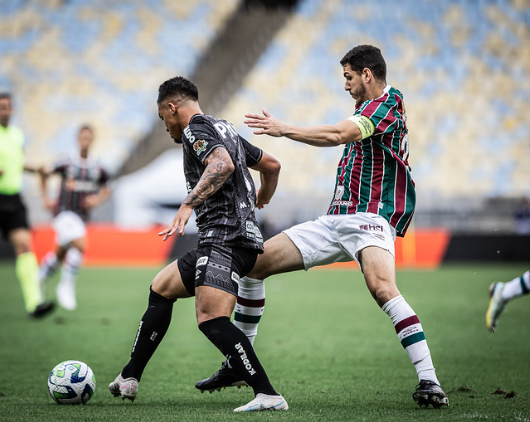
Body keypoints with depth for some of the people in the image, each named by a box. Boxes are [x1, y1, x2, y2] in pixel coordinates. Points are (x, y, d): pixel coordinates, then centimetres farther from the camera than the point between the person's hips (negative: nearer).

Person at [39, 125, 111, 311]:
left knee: (60, 254, 14)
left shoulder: (98, 168, 0)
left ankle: (38, 280, 38)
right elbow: (45, 174, 8)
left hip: (81, 216, 5)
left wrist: (98, 199, -5)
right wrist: (46, 198, 3)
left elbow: (106, 190, 15)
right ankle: (66, 286, -12)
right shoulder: (67, 163, -8)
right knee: (80, 246, -26)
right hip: (63, 213, -5)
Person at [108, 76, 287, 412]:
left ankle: (268, 395, -31)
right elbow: (272, 165, 32)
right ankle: (129, 379, 26)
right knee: (161, 289, 22)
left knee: (211, 319, -23)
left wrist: (188, 205, -34)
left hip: (225, 239, -11)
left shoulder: (196, 129, -5)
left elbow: (223, 163, -26)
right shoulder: (225, 129, 23)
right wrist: (260, 202, 50)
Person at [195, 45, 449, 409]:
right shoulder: (367, 110, 22)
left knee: (382, 287, -36)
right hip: (335, 221, 9)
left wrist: (284, 129, -14)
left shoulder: (388, 102, -8)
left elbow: (338, 135, -22)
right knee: (255, 263, 5)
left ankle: (429, 382, -33)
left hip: (370, 219, -9)